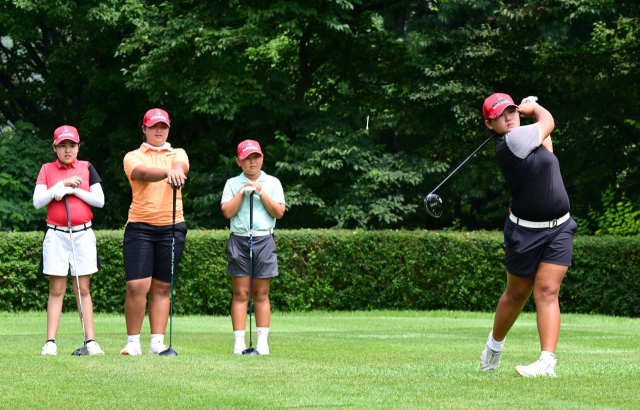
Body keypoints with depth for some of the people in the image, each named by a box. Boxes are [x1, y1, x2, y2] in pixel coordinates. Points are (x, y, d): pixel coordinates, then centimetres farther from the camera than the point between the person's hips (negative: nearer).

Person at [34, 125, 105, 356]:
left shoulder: (86, 168, 8)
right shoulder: (47, 170, 7)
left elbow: (99, 200, 0)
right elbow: (38, 202, -4)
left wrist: (73, 190, -9)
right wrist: (61, 185, -12)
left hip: (83, 233, 0)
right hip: (56, 234, 0)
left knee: (83, 289, 1)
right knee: (56, 289, -2)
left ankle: (90, 341, 0)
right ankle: (50, 342, -2)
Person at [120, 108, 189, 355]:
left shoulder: (177, 154, 13)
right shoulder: (133, 157, 7)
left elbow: (181, 167, -11)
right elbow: (143, 173, -17)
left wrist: (176, 170, -37)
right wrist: (167, 172, -37)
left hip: (172, 227, 2)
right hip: (140, 226, -2)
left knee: (162, 288, 4)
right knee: (137, 286, -10)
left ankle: (157, 342, 7)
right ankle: (133, 342, 0)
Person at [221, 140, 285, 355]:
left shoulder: (272, 183, 10)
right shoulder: (232, 184, 9)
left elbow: (279, 212, 1)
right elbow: (227, 212, -2)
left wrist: (261, 193, -6)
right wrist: (242, 192, -8)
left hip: (264, 239, 1)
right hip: (239, 239, -1)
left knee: (261, 294, 2)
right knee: (240, 293, -4)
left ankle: (262, 341, 4)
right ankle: (239, 342, -3)